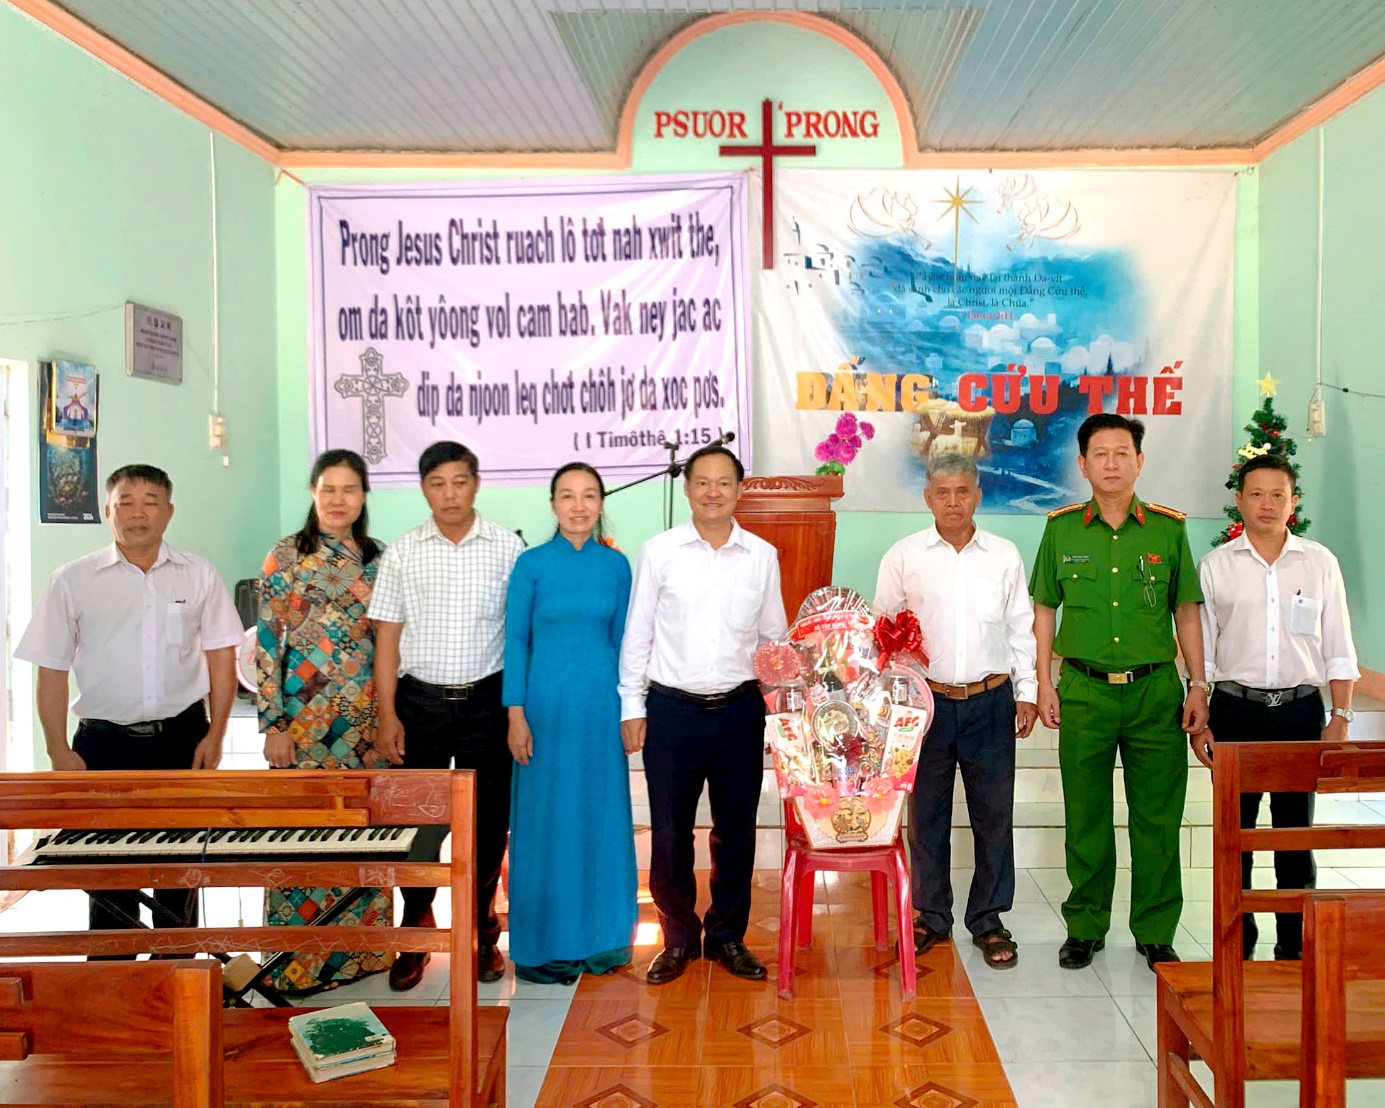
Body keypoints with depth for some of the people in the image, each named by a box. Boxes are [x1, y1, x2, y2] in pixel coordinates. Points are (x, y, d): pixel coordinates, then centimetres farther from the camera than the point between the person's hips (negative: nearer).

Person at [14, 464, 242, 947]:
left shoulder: (198, 575, 2)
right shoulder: (72, 582, -1)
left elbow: (222, 657, 5)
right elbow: (52, 673, 1)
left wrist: (215, 734, -1)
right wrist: (59, 751, -4)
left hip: (183, 737, 1)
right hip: (105, 743, -1)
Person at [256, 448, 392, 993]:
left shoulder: (378, 559, 10)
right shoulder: (287, 555, -2)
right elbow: (266, 642, -5)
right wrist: (272, 723, -10)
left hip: (368, 715, 4)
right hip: (304, 714, -4)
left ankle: (363, 949, 21)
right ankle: (298, 962, 12)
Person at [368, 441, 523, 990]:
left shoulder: (507, 548, -1)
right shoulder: (402, 553, 2)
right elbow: (387, 637, 3)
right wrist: (387, 714, -3)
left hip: (486, 700, 0)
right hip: (421, 701, 0)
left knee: (488, 820, 8)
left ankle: (482, 931, 25)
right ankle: (415, 934, 22)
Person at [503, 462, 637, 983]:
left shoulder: (616, 565, 5)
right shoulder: (532, 564, -3)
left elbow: (621, 640, 10)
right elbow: (515, 640, -3)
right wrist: (517, 716, -8)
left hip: (603, 705, 3)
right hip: (547, 704, -3)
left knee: (602, 816, 9)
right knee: (545, 820, 3)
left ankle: (599, 936, 24)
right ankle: (543, 945, 16)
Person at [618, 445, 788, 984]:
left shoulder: (762, 556, 3)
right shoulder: (659, 551, -2)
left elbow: (775, 636, 10)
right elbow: (636, 635, 2)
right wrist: (632, 707, 0)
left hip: (740, 711, 2)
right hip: (672, 710, -1)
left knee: (736, 829, 11)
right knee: (670, 832, 5)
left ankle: (727, 935, 29)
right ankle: (679, 937, 25)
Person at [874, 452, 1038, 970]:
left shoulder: (1005, 556, 5)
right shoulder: (903, 557, 1)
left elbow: (1022, 628, 9)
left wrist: (1027, 691, 5)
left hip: (991, 700, 1)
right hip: (927, 700, -1)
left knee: (994, 814, 6)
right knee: (927, 813, 9)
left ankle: (988, 919, 21)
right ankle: (931, 915, 24)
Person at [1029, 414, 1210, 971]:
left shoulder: (1168, 528, 4)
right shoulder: (1061, 529, 4)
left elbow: (1187, 611, 9)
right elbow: (1044, 609, 9)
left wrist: (1198, 685, 4)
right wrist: (1044, 683, 3)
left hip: (1155, 689, 0)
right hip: (1084, 690, 0)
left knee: (1158, 818, 5)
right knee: (1086, 816, 8)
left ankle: (1156, 934, 19)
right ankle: (1085, 927, 22)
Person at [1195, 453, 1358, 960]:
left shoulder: (1320, 562, 5)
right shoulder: (1216, 566, 3)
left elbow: (1338, 650, 7)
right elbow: (1199, 651, 5)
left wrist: (1340, 718, 1)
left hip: (1301, 709, 0)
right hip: (1236, 710, 0)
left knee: (1296, 832, 7)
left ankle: (1295, 944, 19)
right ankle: (1237, 940, 19)